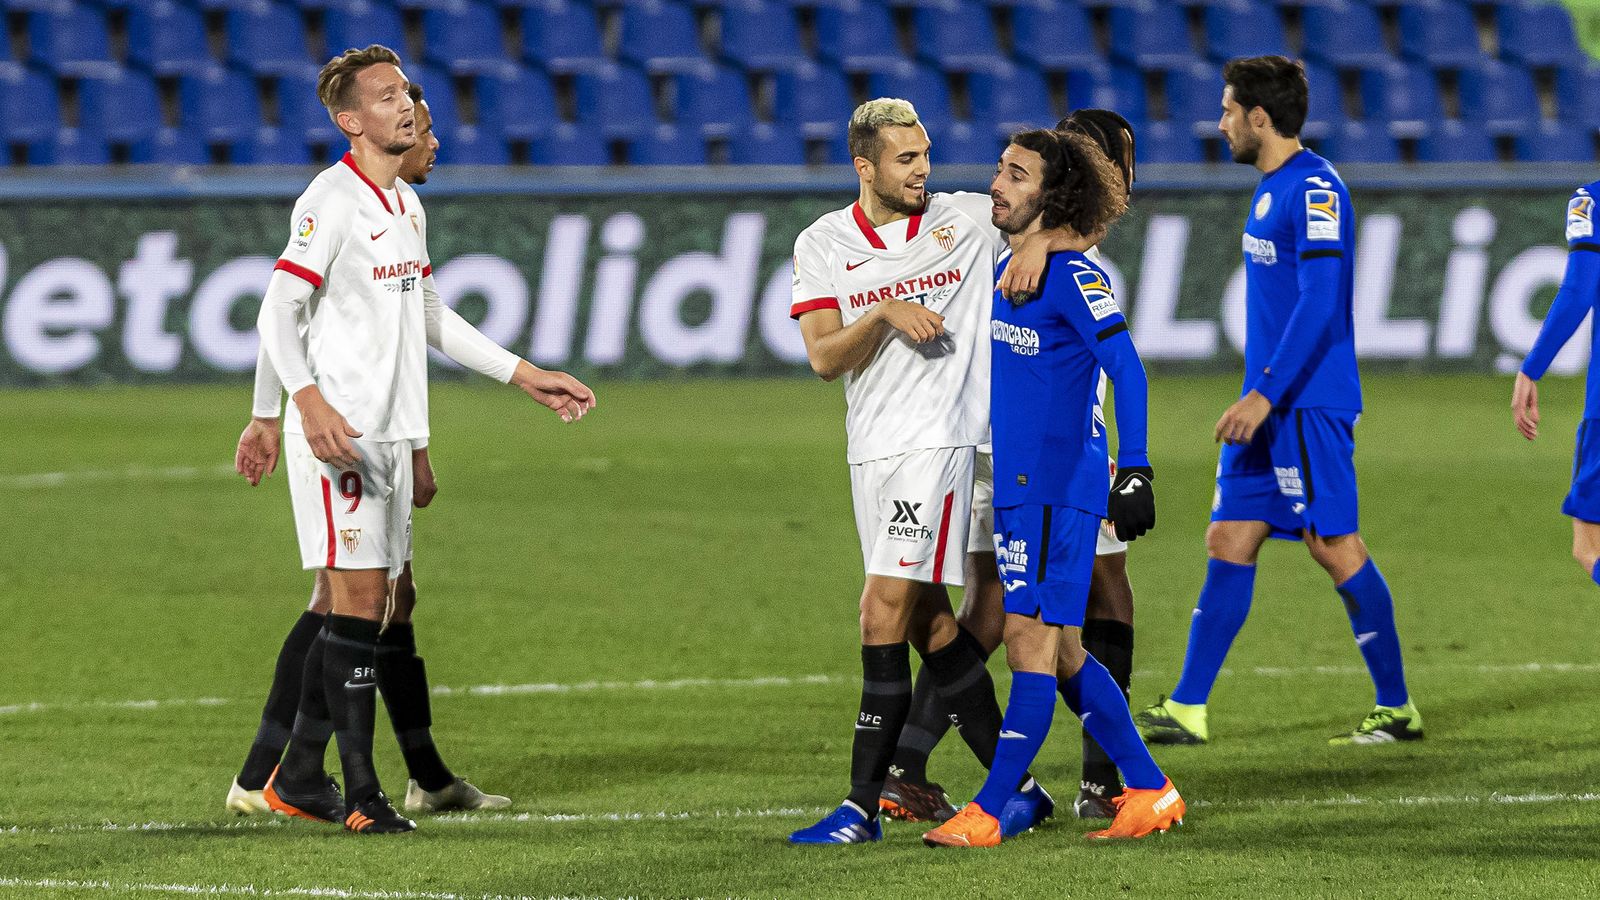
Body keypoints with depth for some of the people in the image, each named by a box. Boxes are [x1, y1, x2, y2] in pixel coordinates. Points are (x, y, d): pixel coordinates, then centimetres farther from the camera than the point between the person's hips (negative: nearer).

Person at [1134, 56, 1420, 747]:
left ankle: (1396, 708, 5)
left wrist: (1266, 395, -23)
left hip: (1309, 405, -10)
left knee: (1334, 546, -5)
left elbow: (1319, 302, -22)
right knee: (1228, 542, 6)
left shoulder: (1315, 190, -15)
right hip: (1269, 407, 10)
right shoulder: (1271, 189, 15)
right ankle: (1187, 710, 7)